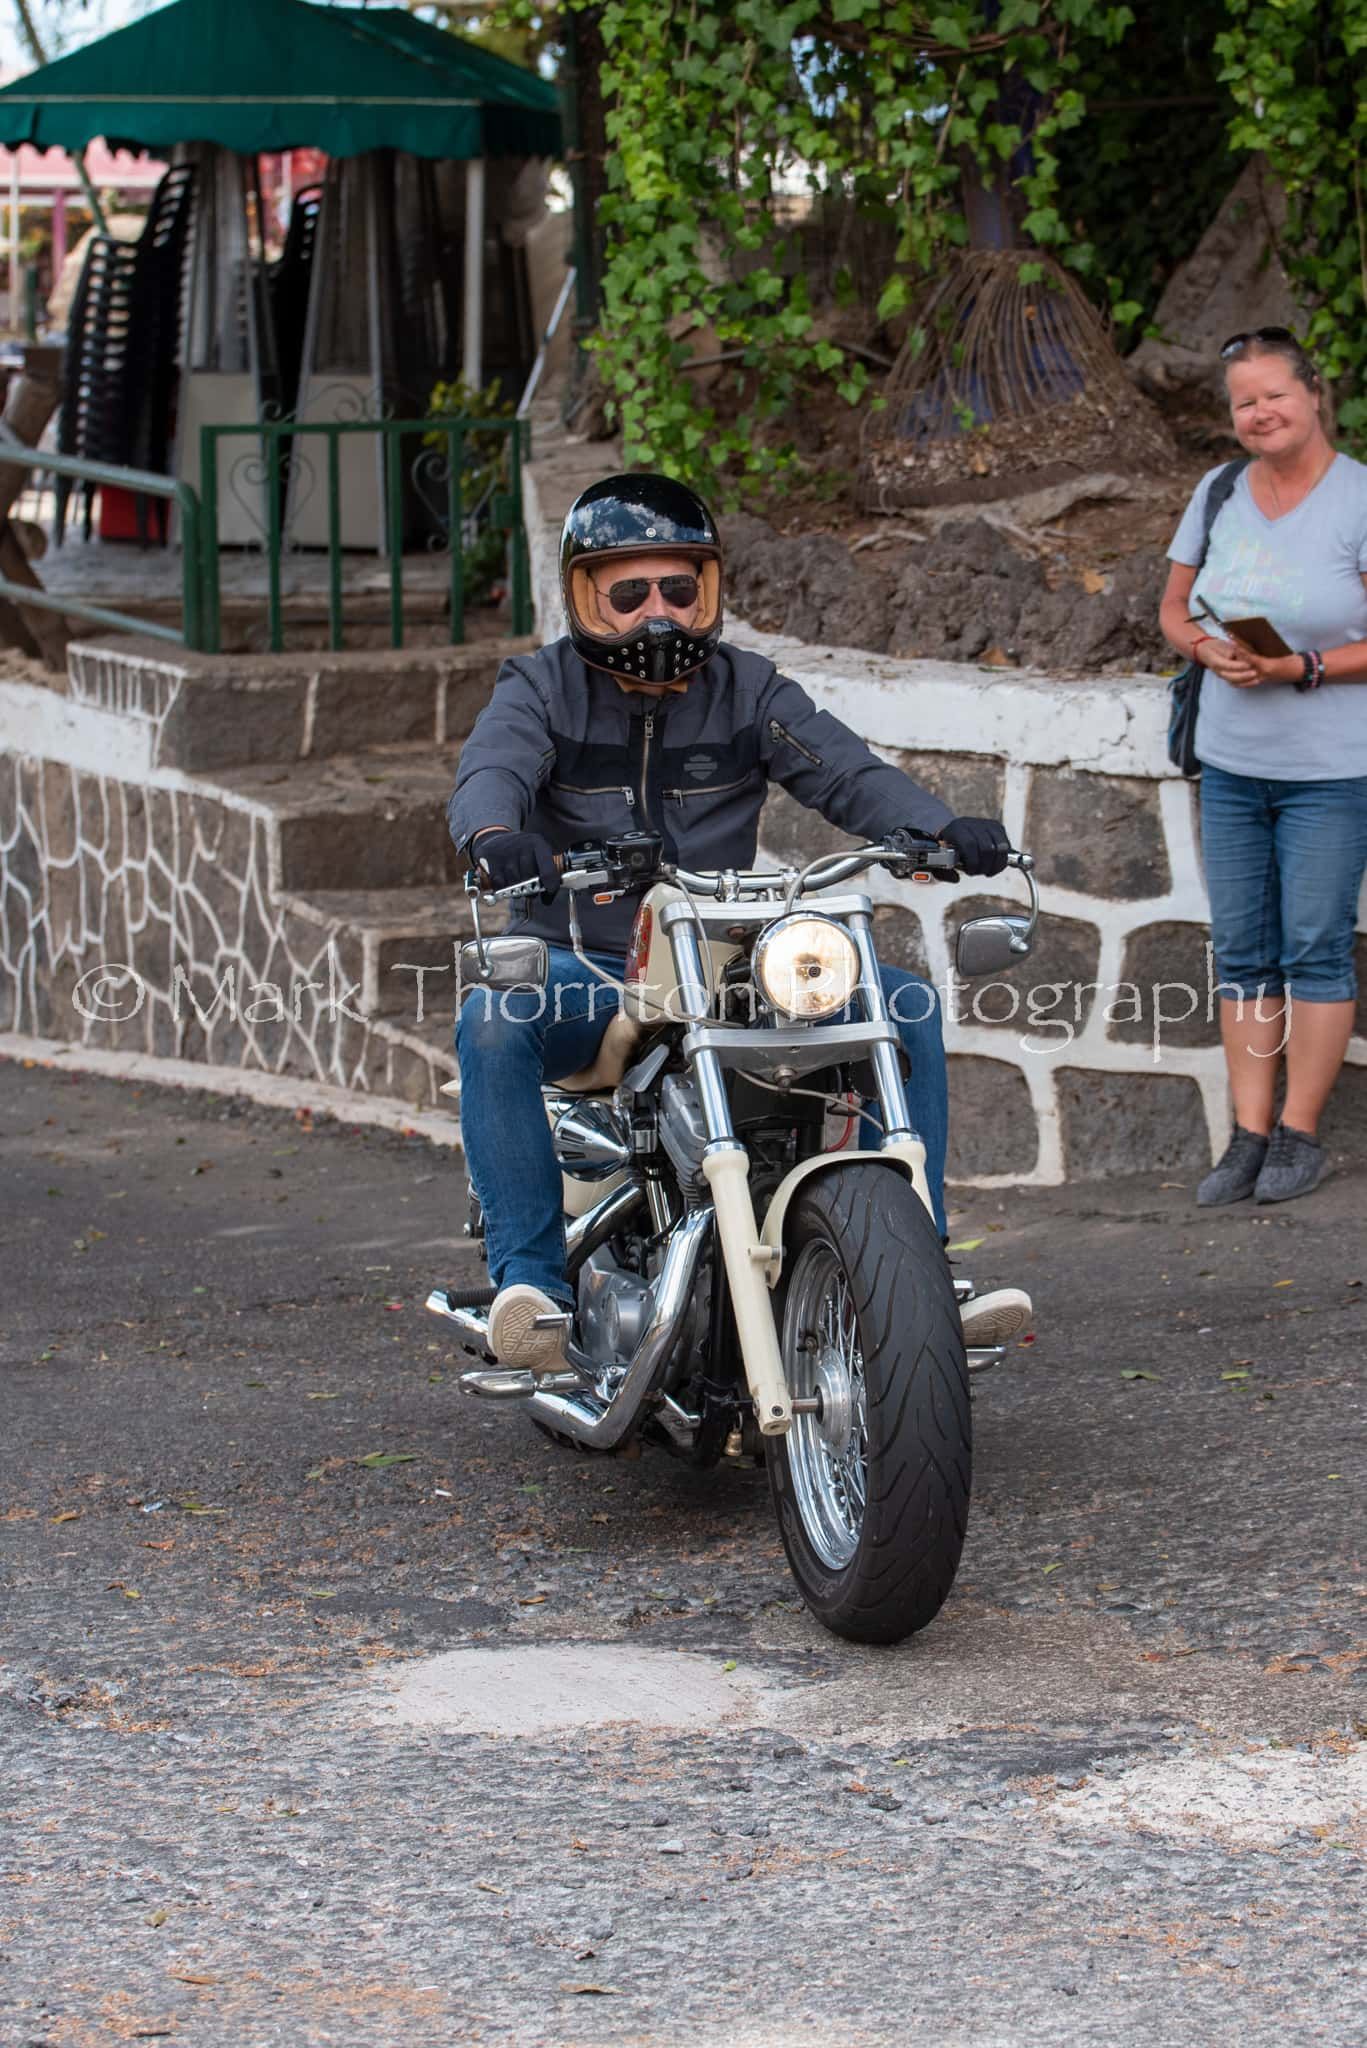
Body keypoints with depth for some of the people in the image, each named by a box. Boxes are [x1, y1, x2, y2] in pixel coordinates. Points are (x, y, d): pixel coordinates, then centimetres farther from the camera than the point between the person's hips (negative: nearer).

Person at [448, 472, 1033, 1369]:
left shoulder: (748, 689, 9)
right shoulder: (543, 687, 3)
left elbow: (846, 771, -4)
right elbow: (491, 771, -17)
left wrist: (942, 827, -25)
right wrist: (495, 837, -42)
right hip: (583, 966, -2)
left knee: (907, 1006, -15)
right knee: (493, 1023, -35)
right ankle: (532, 1279, -32)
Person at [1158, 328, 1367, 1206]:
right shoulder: (1219, 493, 7)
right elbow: (1175, 610, 14)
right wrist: (1211, 650, -7)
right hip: (1232, 762, 6)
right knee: (1242, 951, 8)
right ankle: (1249, 1135, 13)